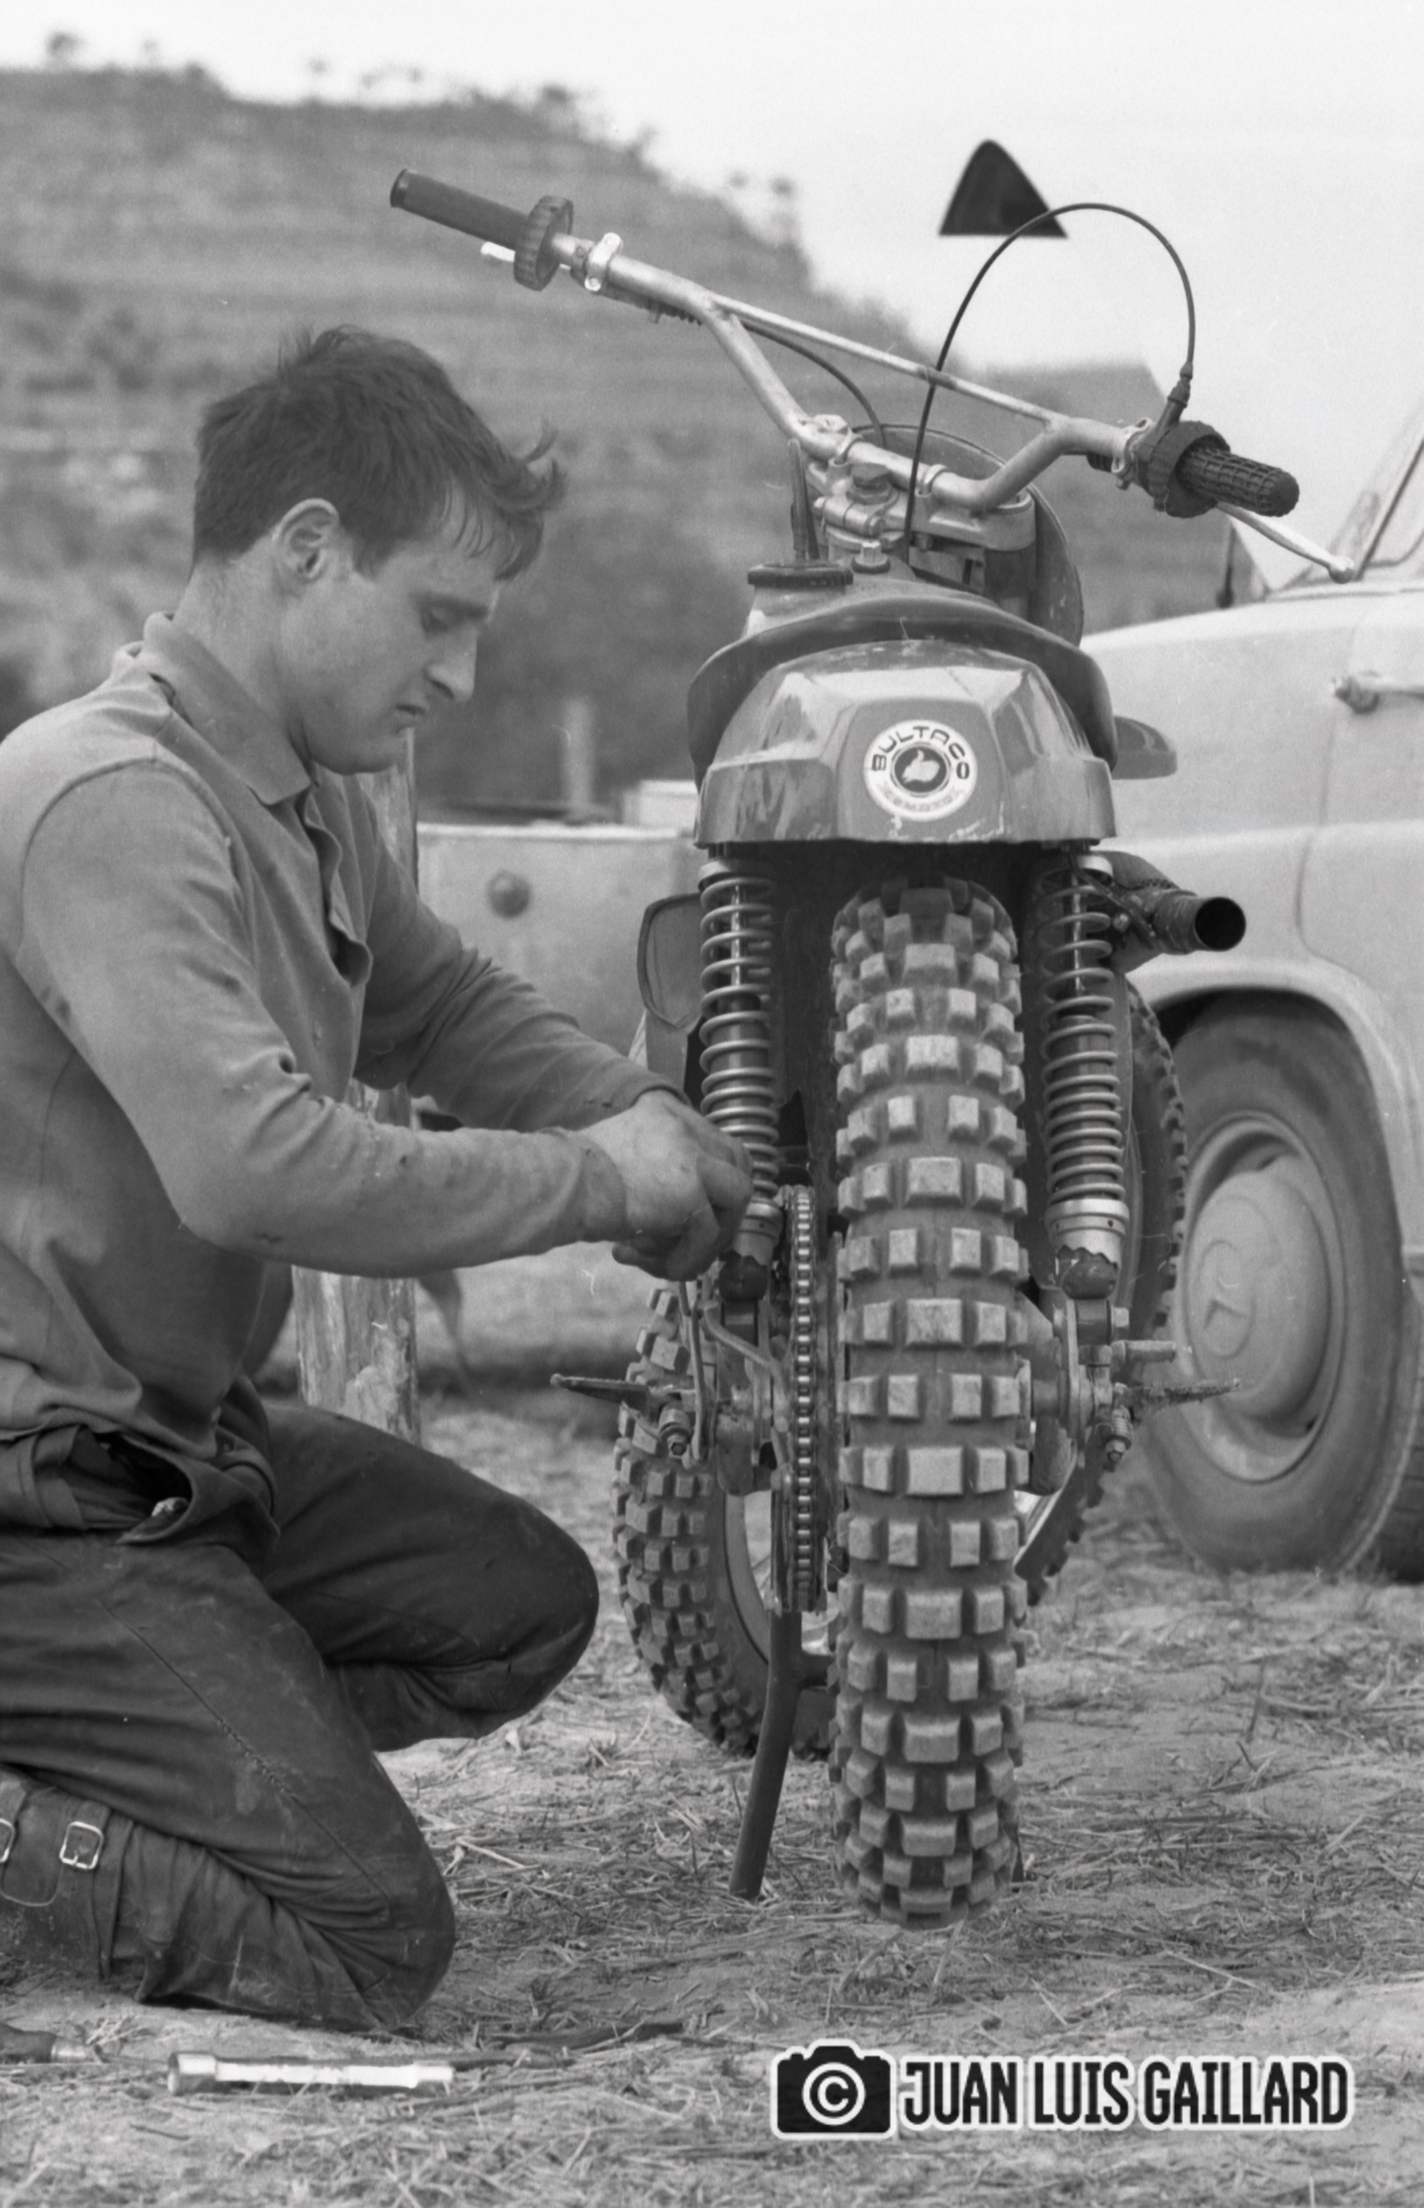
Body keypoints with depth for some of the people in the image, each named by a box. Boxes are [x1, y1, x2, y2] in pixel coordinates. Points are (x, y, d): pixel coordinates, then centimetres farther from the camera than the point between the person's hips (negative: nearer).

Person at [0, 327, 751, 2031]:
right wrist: (591, 1185, -20)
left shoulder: (307, 802, 9)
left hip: (173, 1432, 10)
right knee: (361, 1941, -13)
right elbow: (256, 1172, -33)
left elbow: (440, 1007, 27)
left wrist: (638, 1117, 6)